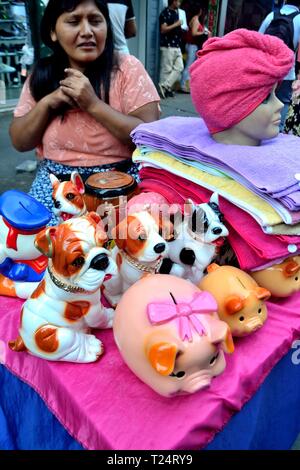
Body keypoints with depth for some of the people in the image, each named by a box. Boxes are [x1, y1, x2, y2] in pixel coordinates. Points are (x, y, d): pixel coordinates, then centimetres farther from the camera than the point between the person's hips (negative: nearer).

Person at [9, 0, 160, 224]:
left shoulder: (127, 68, -6)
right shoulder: (42, 75, 5)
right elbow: (20, 142, 6)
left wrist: (94, 104, -20)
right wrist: (47, 103, -10)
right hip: (55, 183, 3)